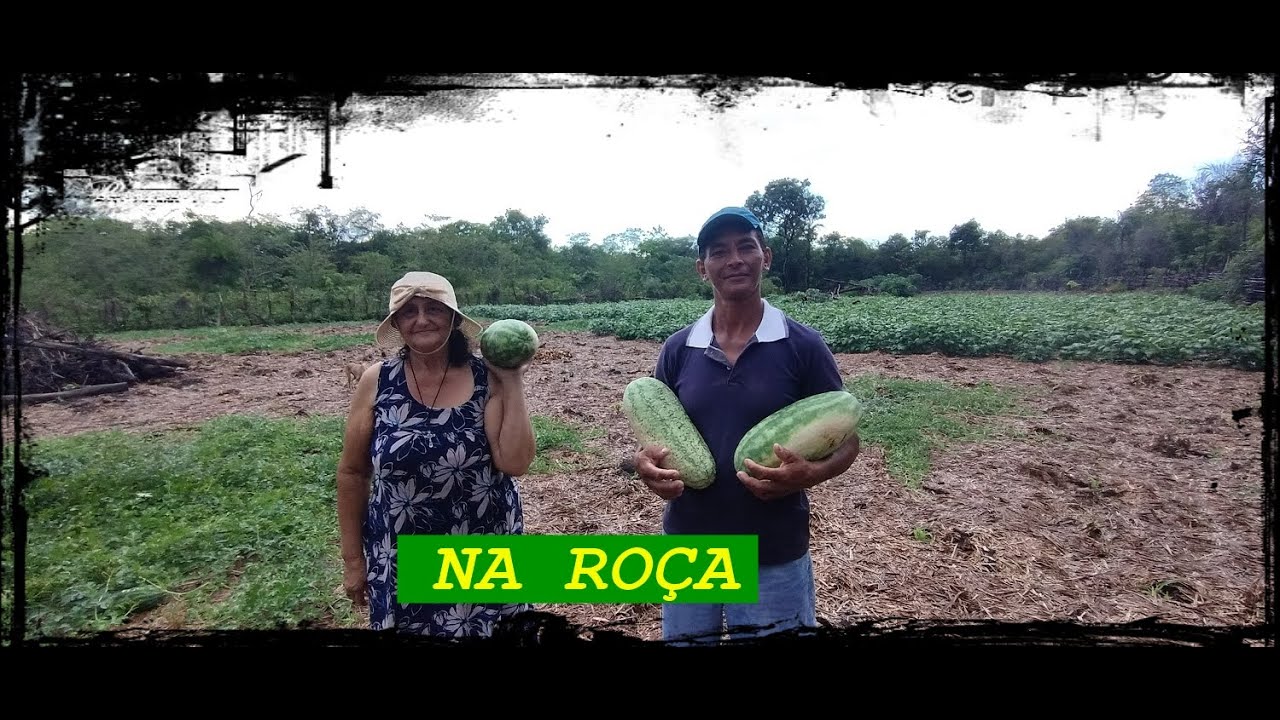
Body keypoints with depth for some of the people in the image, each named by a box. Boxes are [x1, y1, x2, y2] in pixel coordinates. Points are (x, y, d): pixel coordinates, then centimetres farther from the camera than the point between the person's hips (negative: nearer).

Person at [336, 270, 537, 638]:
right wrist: (353, 557, 4)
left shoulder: (488, 379, -9)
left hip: (485, 554, 0)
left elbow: (515, 463, -17)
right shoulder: (376, 382, -6)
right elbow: (352, 473, 1)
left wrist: (514, 385, -17)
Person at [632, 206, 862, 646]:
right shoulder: (677, 349, 1)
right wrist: (645, 463, -14)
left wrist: (807, 475, -22)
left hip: (775, 557, -2)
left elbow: (846, 441, -2)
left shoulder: (803, 347, -7)